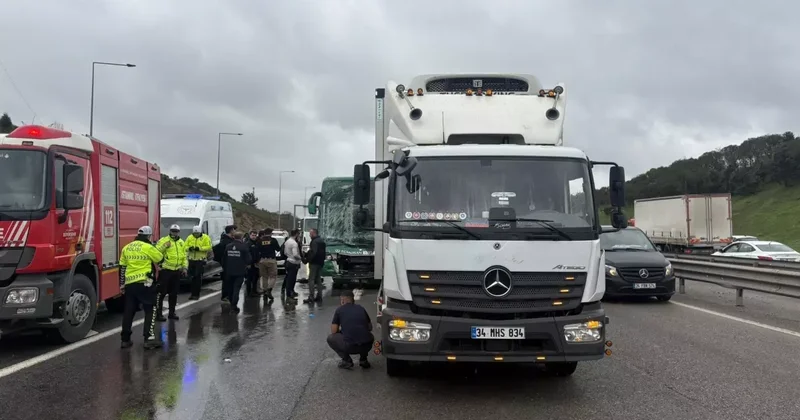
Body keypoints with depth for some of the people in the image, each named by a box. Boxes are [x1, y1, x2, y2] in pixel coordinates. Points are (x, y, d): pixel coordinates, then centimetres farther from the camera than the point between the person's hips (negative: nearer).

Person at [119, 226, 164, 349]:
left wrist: (122, 284, 20)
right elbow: (160, 259, 3)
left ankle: (125, 339, 16)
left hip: (130, 284, 6)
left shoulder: (126, 248, 11)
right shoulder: (148, 247, -9)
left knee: (128, 311, 12)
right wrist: (157, 250, 21)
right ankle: (149, 338, -5)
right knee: (150, 310, 1)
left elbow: (122, 267, 14)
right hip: (144, 283, -6)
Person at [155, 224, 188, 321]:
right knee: (162, 292, -3)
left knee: (174, 293, 13)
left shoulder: (182, 243, 13)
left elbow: (185, 256, 17)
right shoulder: (164, 240, -7)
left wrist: (185, 267, 8)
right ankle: (159, 313, 4)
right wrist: (164, 246, -32)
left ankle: (172, 312, 23)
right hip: (165, 270, -6)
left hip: (176, 271, 6)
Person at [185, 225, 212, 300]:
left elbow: (209, 247, -12)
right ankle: (193, 293, 20)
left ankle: (196, 294, 3)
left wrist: (200, 248, -24)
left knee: (198, 277, -4)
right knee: (192, 277, 9)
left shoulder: (205, 238, -5)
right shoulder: (190, 237, 8)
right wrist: (189, 248, -15)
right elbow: (185, 246, 8)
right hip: (192, 260, 4)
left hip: (200, 260, -4)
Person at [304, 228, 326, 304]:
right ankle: (319, 296, 16)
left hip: (314, 263, -10)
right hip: (320, 262, 10)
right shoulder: (322, 241, 17)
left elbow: (312, 252, -26)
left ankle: (311, 297, -11)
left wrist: (307, 258, -18)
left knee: (311, 280, -8)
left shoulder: (315, 241, -15)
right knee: (319, 279, 14)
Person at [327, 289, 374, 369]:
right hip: (367, 346, 4)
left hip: (350, 347, -4)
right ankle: (363, 360, 21)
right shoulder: (361, 308, 18)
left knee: (330, 338, 22)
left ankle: (347, 360, 10)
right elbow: (370, 328, 27)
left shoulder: (339, 310, 8)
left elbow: (333, 331, 9)